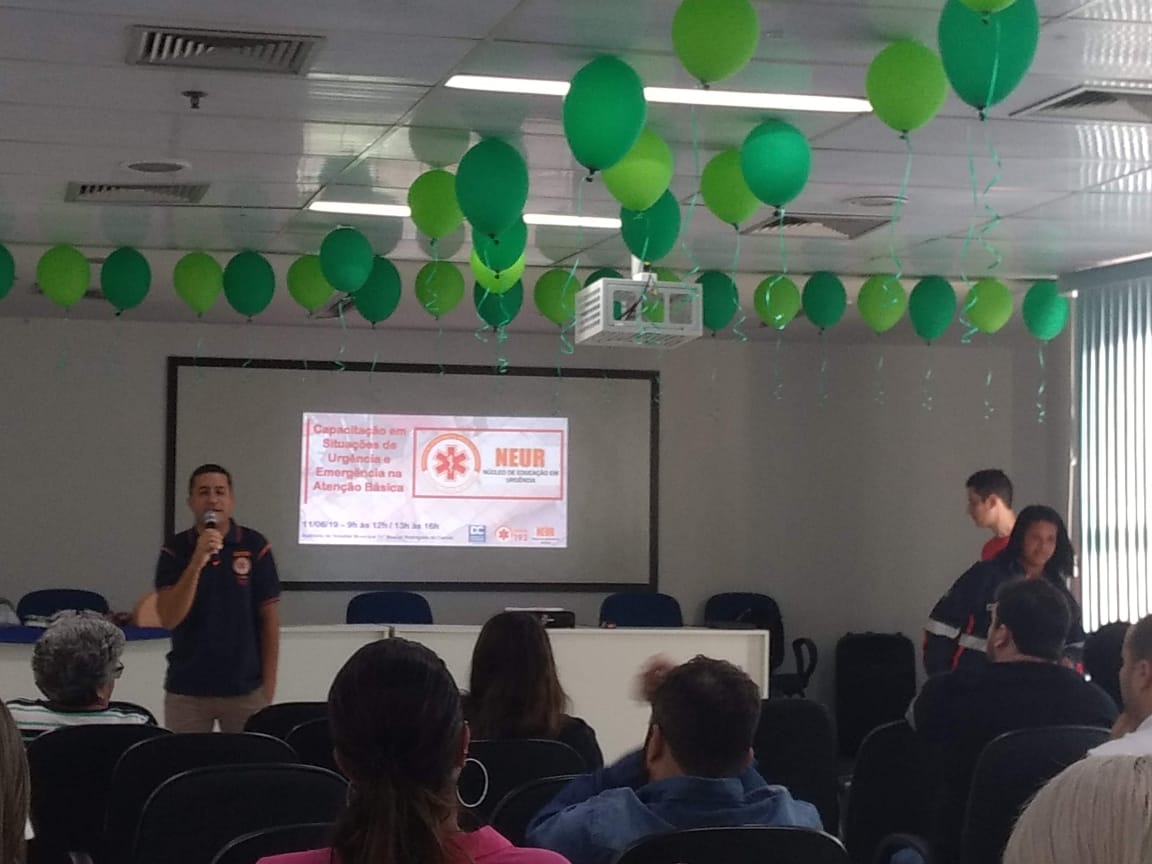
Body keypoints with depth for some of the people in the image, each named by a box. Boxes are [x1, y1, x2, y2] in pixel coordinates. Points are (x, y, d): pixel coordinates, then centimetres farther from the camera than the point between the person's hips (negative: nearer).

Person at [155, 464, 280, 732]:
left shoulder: (254, 546, -2)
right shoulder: (175, 549, -1)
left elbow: (269, 618, 1)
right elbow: (169, 619, -11)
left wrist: (269, 683, -1)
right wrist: (197, 562, -20)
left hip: (245, 689, 0)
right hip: (186, 690, 0)